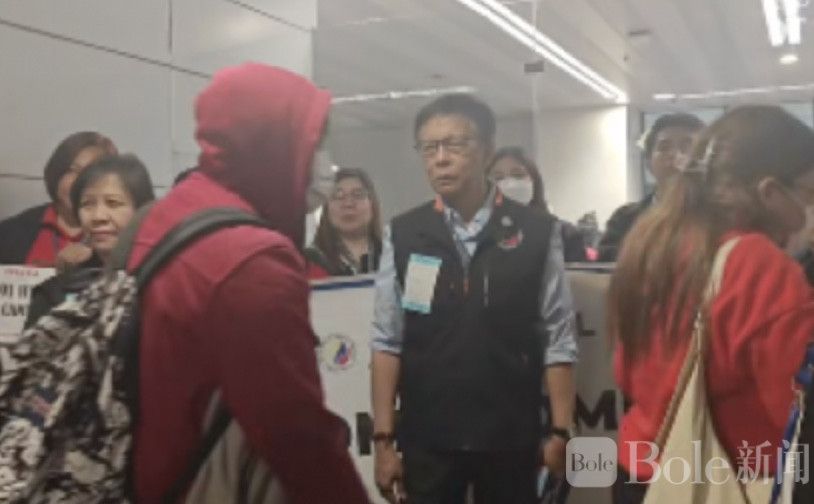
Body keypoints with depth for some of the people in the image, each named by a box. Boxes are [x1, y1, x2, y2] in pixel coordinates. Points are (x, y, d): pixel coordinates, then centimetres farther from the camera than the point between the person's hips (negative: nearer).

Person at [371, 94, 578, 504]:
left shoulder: (536, 233, -5)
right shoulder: (402, 236, -2)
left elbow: (558, 340, -3)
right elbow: (387, 342, -2)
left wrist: (562, 431, -5)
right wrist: (383, 437, -4)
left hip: (511, 437, 0)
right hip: (426, 437, 1)